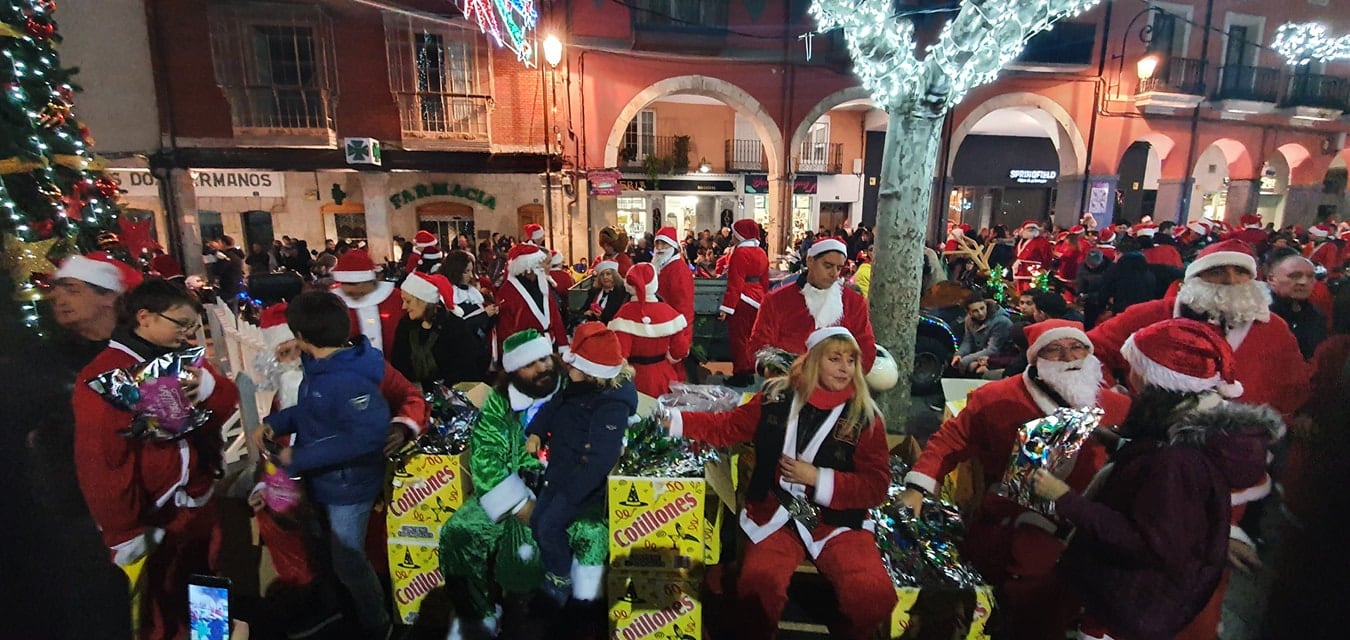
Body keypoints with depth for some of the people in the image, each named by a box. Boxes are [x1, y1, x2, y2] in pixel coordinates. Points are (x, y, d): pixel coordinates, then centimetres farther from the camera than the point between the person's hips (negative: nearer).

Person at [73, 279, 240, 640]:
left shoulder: (181, 360, 6)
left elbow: (228, 402, 2)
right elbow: (99, 460, -21)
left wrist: (209, 386, -21)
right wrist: (124, 532, -18)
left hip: (199, 507, 7)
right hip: (152, 524, -7)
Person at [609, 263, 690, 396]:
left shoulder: (625, 313, -17)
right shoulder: (668, 311, -9)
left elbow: (619, 354, -20)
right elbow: (681, 349, -3)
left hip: (636, 378, -2)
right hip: (664, 377, 2)